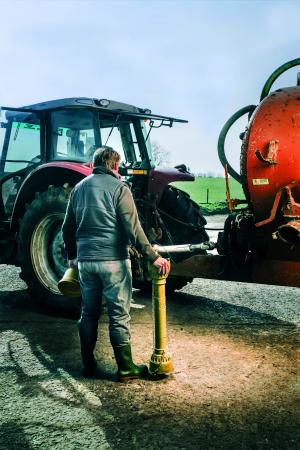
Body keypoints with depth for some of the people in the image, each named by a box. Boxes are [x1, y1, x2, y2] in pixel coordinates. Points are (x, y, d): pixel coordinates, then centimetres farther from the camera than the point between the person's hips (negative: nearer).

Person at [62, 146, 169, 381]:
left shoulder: (79, 188, 11)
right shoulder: (118, 187, -6)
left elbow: (68, 227, 16)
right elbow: (133, 228, -14)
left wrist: (72, 256, 28)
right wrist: (153, 257, -12)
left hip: (85, 260, 5)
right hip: (113, 259, -5)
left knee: (89, 313, 15)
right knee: (119, 315, 3)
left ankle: (88, 364, 25)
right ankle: (125, 368, 11)